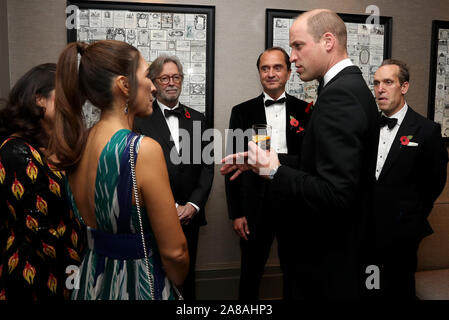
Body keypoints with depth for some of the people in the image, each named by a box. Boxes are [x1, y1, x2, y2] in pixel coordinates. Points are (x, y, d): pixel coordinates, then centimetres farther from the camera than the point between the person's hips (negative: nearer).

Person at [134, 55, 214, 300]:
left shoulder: (197, 119, 10)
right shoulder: (139, 118, -2)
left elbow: (206, 166, 7)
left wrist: (193, 204, -5)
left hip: (189, 215, 3)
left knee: (186, 278, 13)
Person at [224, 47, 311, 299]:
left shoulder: (305, 111, 3)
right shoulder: (242, 112, 3)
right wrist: (236, 213, -2)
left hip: (295, 203, 0)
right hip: (256, 206, 0)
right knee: (251, 273, 14)